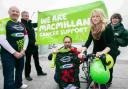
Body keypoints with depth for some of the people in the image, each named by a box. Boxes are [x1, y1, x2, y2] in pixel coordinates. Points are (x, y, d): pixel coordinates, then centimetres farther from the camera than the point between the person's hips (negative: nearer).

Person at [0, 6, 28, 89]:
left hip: (20, 53, 6)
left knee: (20, 70, 22)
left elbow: (26, 38, 11)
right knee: (9, 76, -5)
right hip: (8, 54, -6)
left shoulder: (22, 25, 11)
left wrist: (23, 50, -4)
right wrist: (14, 52, -18)